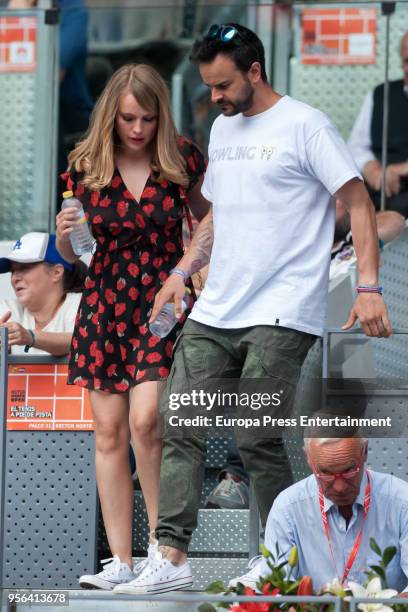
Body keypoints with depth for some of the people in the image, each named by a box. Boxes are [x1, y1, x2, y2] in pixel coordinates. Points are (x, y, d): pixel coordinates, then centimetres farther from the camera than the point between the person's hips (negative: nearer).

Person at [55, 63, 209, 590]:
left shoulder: (182, 159, -3)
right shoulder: (85, 167, -1)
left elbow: (208, 219, 14)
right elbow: (71, 254, 9)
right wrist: (64, 233, -13)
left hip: (164, 301, -2)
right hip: (105, 304, 2)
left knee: (144, 421, -18)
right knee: (109, 430, 1)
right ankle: (120, 562, 6)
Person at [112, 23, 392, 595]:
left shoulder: (305, 125, -6)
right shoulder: (222, 128, 18)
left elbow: (359, 204, -8)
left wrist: (368, 287, -17)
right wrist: (180, 273, 16)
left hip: (280, 316, -8)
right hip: (213, 312, 8)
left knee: (257, 439, -9)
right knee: (180, 428, -1)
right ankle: (172, 558, 0)